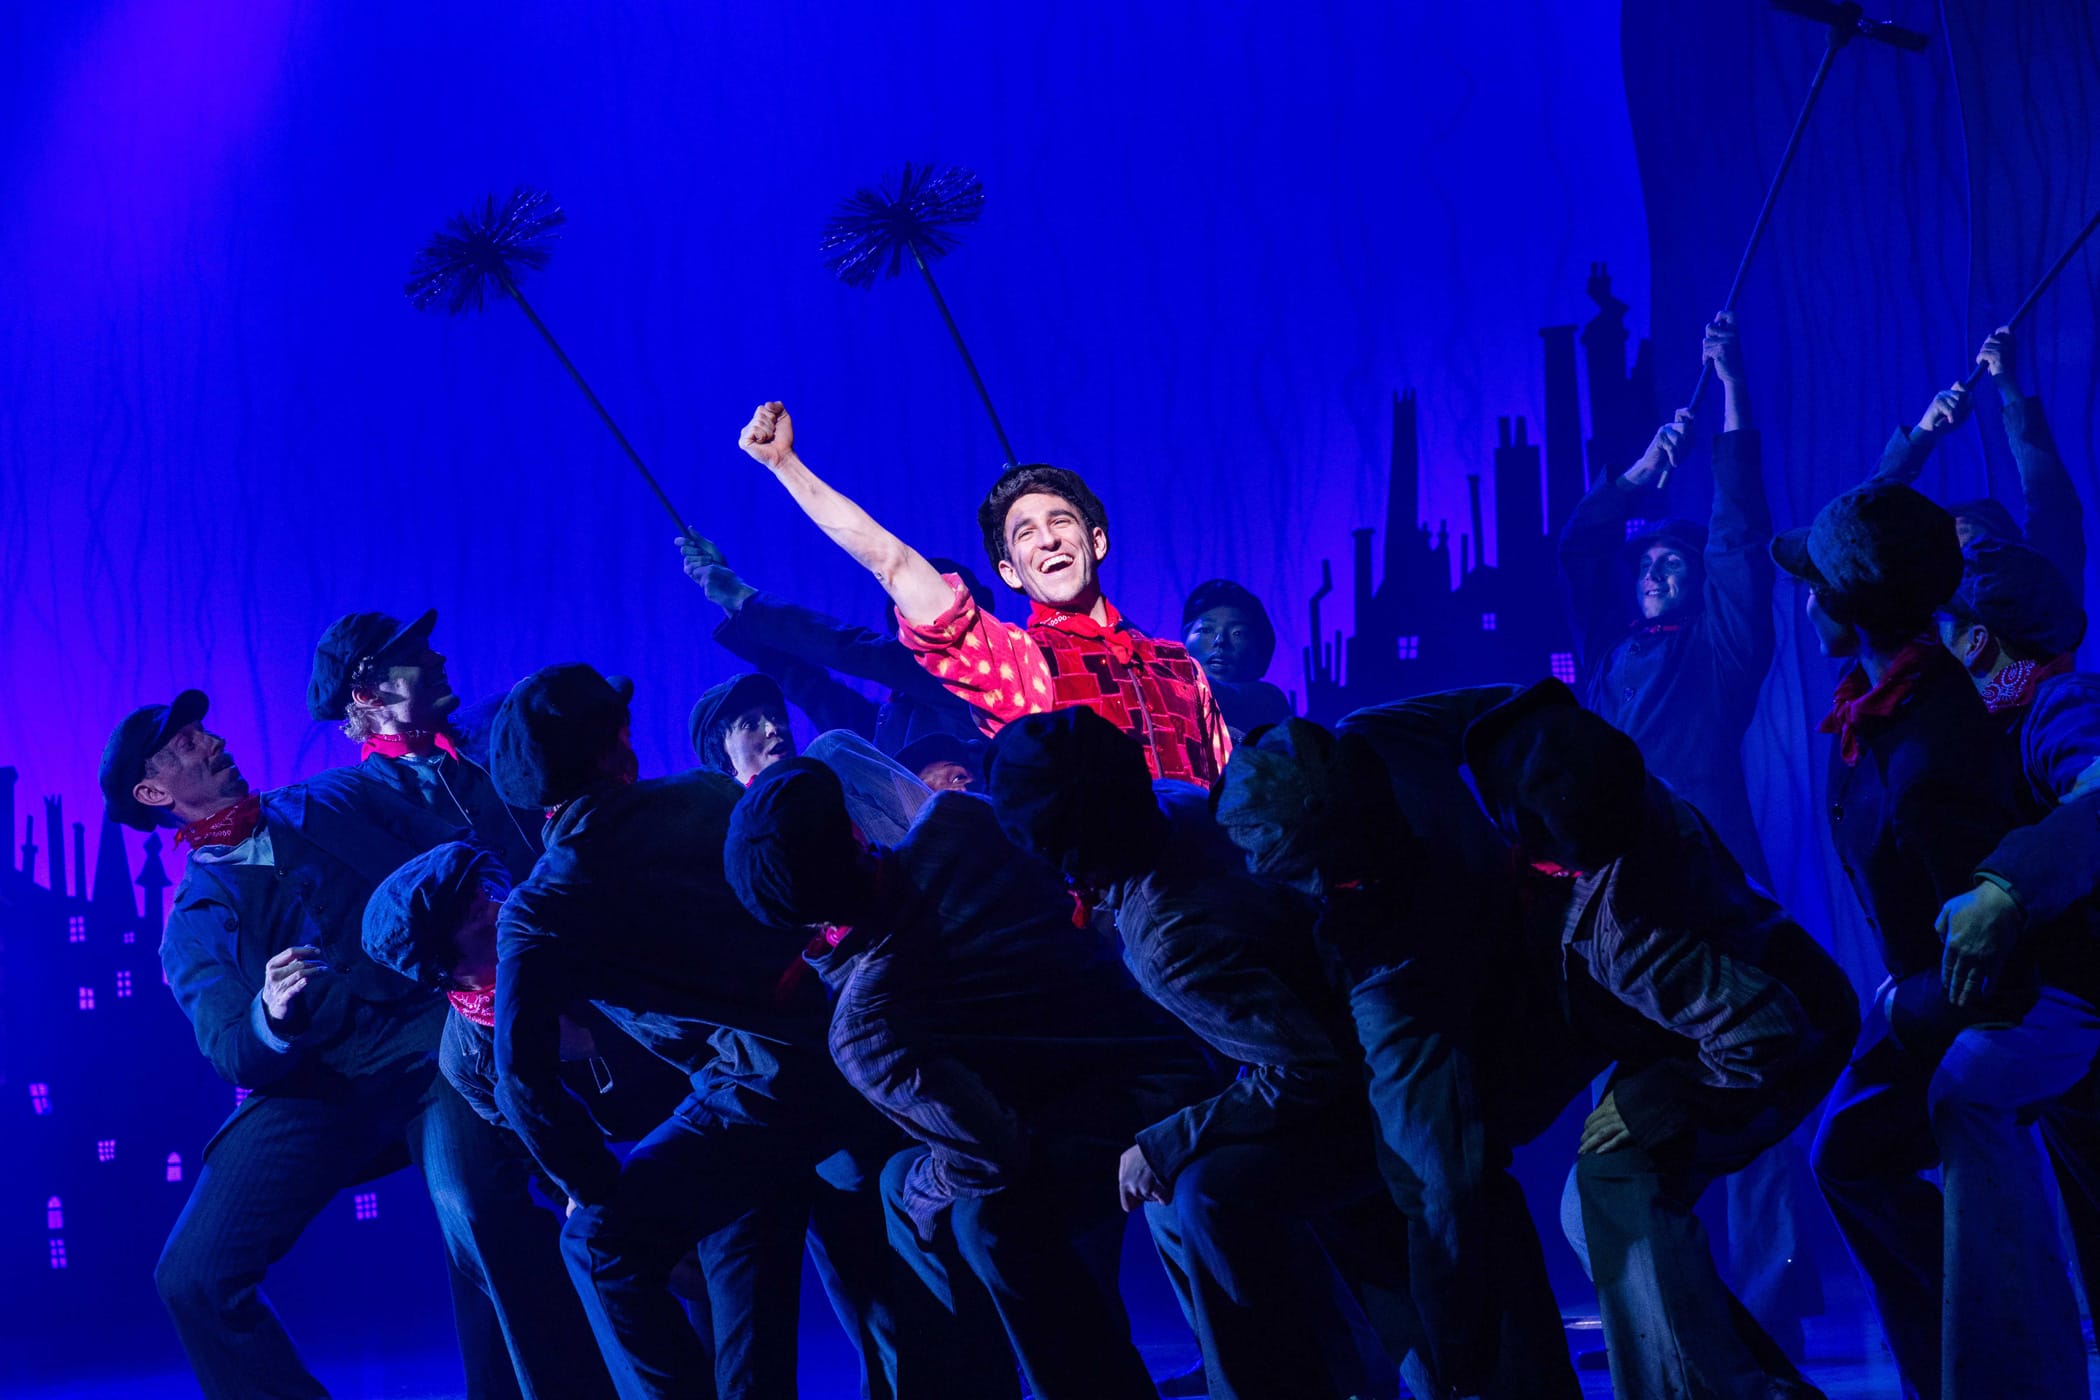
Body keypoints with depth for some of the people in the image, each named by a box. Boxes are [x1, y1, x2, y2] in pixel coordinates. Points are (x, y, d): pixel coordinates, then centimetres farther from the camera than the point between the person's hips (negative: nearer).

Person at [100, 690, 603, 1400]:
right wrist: (273, 1020, -23)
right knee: (192, 1276, -15)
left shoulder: (339, 799, 21)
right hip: (319, 1082, 2)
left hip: (436, 1024, -1)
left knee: (475, 1207, -32)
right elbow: (232, 1055, 0)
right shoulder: (194, 922, 15)